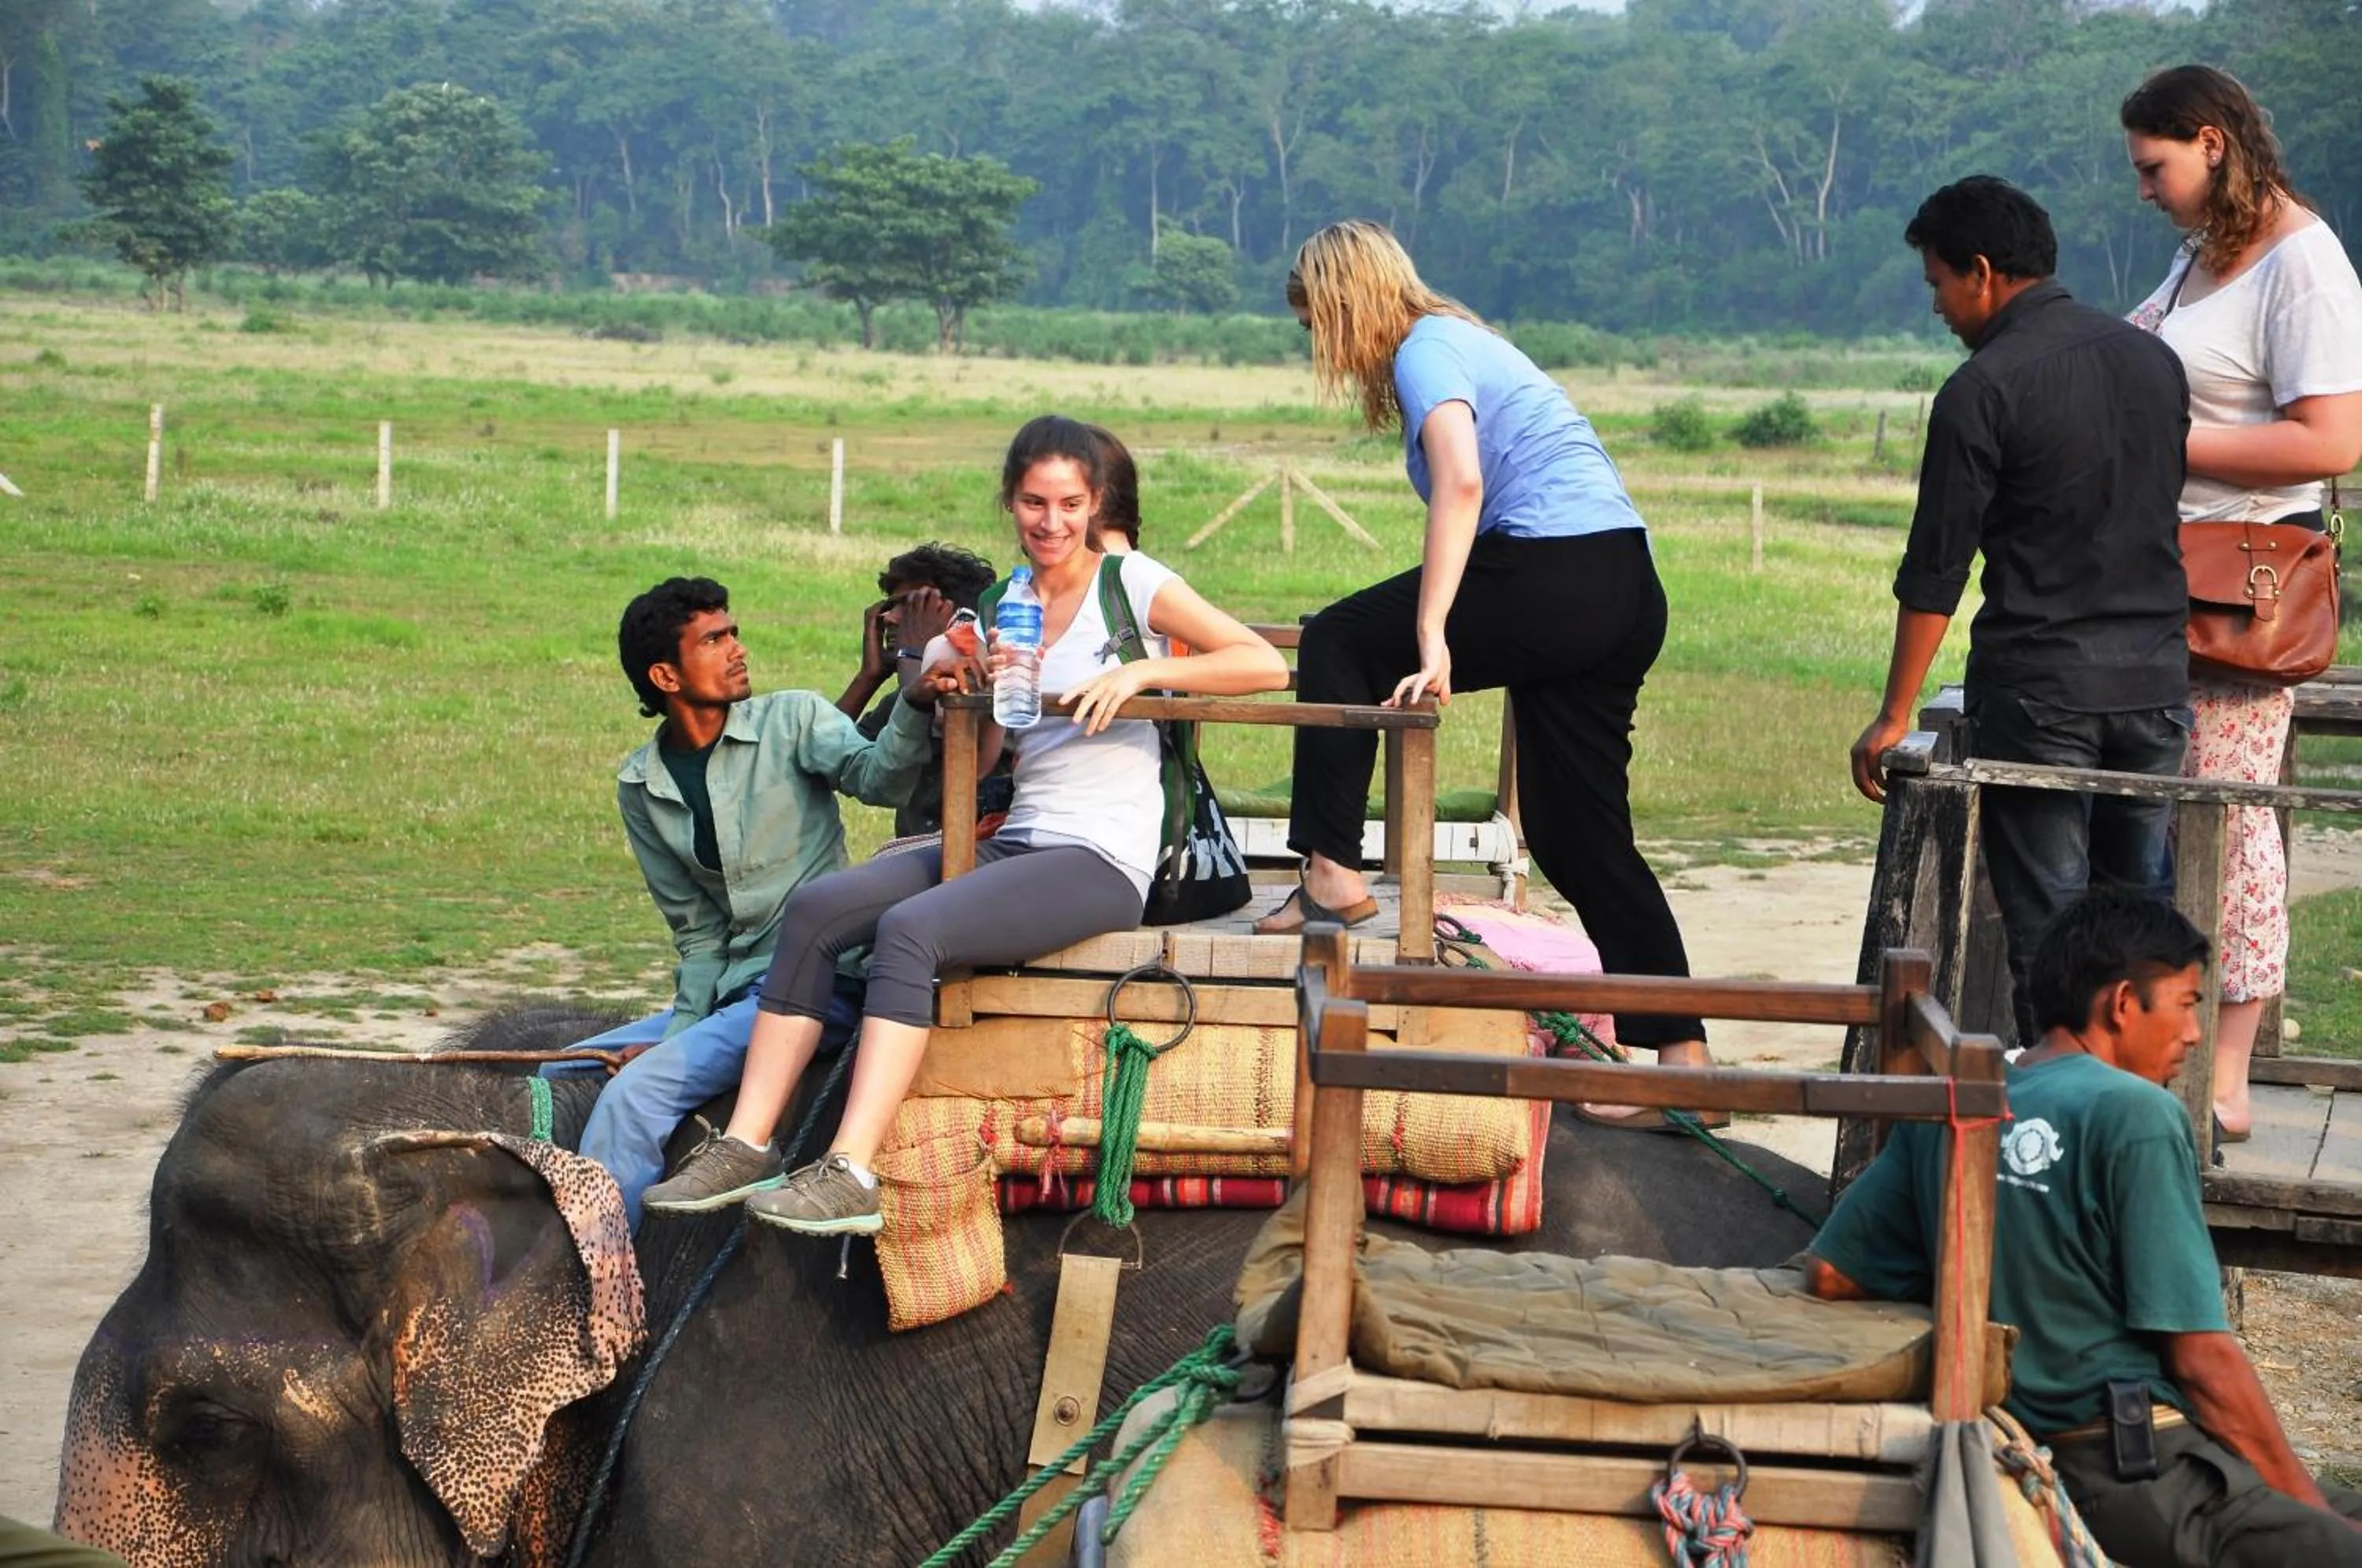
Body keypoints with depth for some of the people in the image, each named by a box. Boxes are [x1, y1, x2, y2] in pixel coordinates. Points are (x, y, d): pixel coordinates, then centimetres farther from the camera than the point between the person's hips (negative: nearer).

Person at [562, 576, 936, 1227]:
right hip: (733, 991, 7)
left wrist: (917, 701, -44)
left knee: (635, 1093, -21)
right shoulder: (641, 788, 10)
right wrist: (682, 1028, -3)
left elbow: (879, 777, -25)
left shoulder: (792, 720, -4)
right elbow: (698, 930, 12)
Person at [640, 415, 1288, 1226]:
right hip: (1012, 843, 7)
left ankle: (849, 1173, -34)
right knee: (815, 908, -12)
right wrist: (965, 692, -4)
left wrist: (1141, 672, -19)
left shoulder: (1132, 582, 0)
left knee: (911, 929, -29)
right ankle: (746, 1146, -14)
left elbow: (1266, 665, -11)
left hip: (1103, 862, -7)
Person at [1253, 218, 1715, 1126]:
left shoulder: (1425, 348, -4)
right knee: (1580, 832, 10)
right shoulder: (1462, 339, 25)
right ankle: (1682, 1059, 9)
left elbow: (1462, 482, -20)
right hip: (1628, 592, 10)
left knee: (1339, 642, 5)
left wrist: (1430, 639, -23)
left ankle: (1331, 873, 4)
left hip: (1556, 577, -10)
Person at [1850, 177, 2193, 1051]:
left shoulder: (1984, 390, -11)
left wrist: (1895, 716, -4)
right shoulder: (2154, 361, 9)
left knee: (2045, 919, 1)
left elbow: (1935, 569, -10)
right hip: (2158, 680, 6)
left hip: (2039, 688, -6)